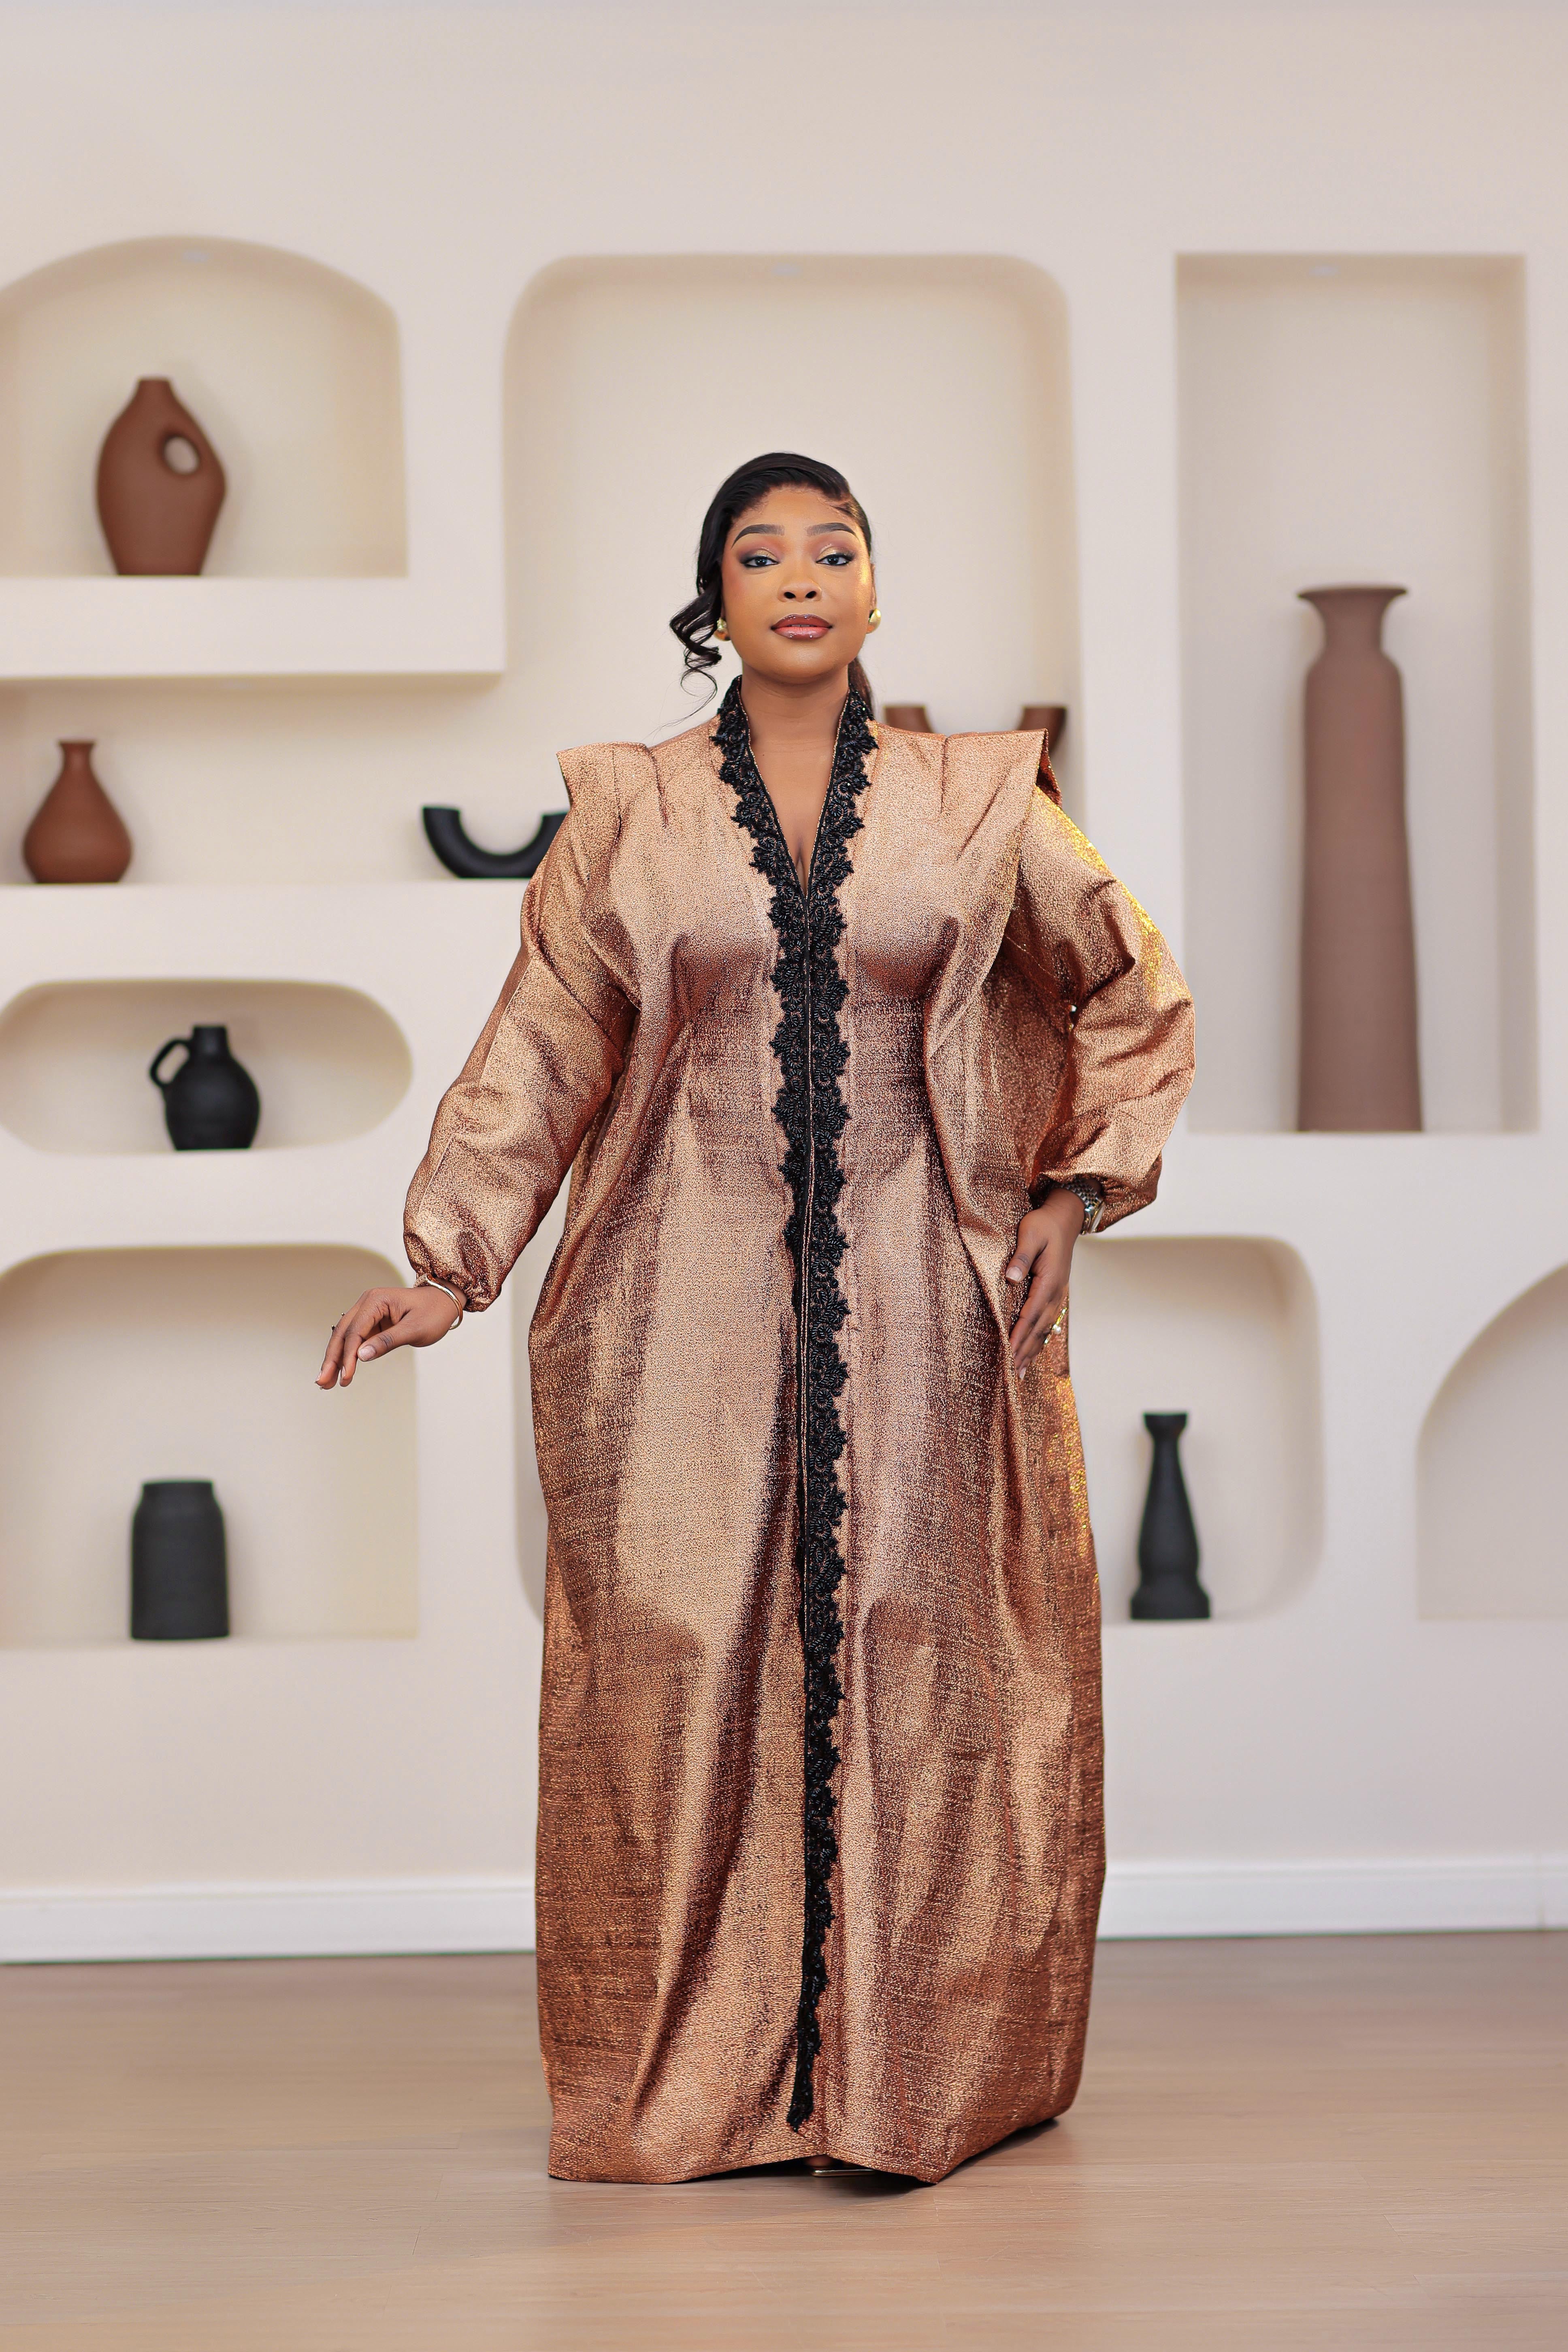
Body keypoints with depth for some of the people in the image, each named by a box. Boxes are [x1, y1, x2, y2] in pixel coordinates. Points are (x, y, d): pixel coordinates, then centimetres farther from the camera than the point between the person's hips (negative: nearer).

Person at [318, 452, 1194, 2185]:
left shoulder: (977, 803, 7)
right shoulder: (627, 815, 6)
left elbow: (1138, 994, 15)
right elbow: (539, 1055, 7)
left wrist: (1079, 1190, 6)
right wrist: (445, 1265, 1)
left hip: (916, 1305, 0)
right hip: (687, 1309, 0)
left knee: (920, 1666, 0)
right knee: (681, 1670, -1)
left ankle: (915, 2073, 10)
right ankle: (694, 2083, 10)